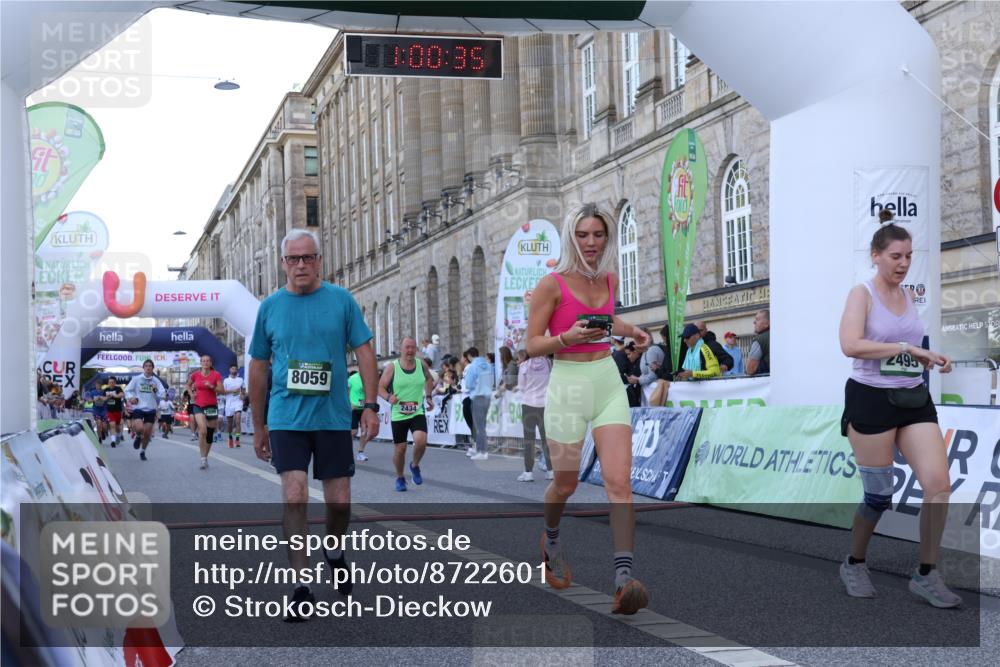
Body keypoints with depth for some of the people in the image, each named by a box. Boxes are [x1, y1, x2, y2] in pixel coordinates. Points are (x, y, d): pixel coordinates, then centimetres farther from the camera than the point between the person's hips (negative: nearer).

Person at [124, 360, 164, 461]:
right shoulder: (136, 379, 0)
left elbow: (163, 394, 1)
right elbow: (127, 390, 6)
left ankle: (143, 452, 25)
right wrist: (131, 397, -13)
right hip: (138, 407, -2)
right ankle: (138, 437, 15)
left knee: (147, 433, 4)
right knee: (139, 428, -23)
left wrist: (156, 391, -18)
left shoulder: (156, 381, 4)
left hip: (151, 409, 2)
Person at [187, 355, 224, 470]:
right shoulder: (195, 375, 3)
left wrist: (212, 386, -20)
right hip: (198, 405, -1)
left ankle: (205, 457, 26)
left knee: (210, 434, 8)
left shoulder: (216, 375, -1)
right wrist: (191, 393, 5)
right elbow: (188, 385, 22)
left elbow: (221, 391, -5)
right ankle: (203, 459, -19)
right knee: (203, 431, -21)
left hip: (212, 406, 1)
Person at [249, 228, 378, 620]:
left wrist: (370, 404, -6)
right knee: (294, 498, -11)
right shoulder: (270, 307, 4)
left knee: (339, 503, 5)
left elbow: (363, 351, 3)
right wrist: (258, 426, 11)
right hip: (286, 418, 0)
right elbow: (259, 367, 10)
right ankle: (301, 587, -5)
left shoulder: (341, 300, 2)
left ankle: (334, 551, 37)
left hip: (333, 416, 1)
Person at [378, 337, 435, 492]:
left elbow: (429, 379, 23)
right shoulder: (392, 367, -6)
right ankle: (400, 478, 27)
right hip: (398, 414, -1)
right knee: (400, 448, 3)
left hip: (418, 413, 1)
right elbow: (380, 387, -4)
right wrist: (388, 397, -23)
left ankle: (414, 466, 9)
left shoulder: (422, 364, 2)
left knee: (421, 440, -22)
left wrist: (429, 396, 13)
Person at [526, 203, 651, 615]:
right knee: (566, 483, 10)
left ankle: (624, 580, -18)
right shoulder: (552, 284, -8)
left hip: (608, 383, 4)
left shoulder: (610, 279, 9)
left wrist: (630, 330, 14)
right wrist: (567, 337, -23)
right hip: (568, 385, -4)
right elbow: (532, 345, -7)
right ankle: (551, 539, 44)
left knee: (619, 482, -11)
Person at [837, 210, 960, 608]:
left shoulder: (910, 296, 12)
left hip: (914, 400, 6)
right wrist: (906, 349, -25)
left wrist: (933, 360, 8)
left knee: (939, 485, -6)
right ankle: (854, 564, 26)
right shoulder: (862, 294, -8)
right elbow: (850, 345, -25)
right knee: (879, 496, 2)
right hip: (872, 400, -6)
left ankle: (926, 575, 5)